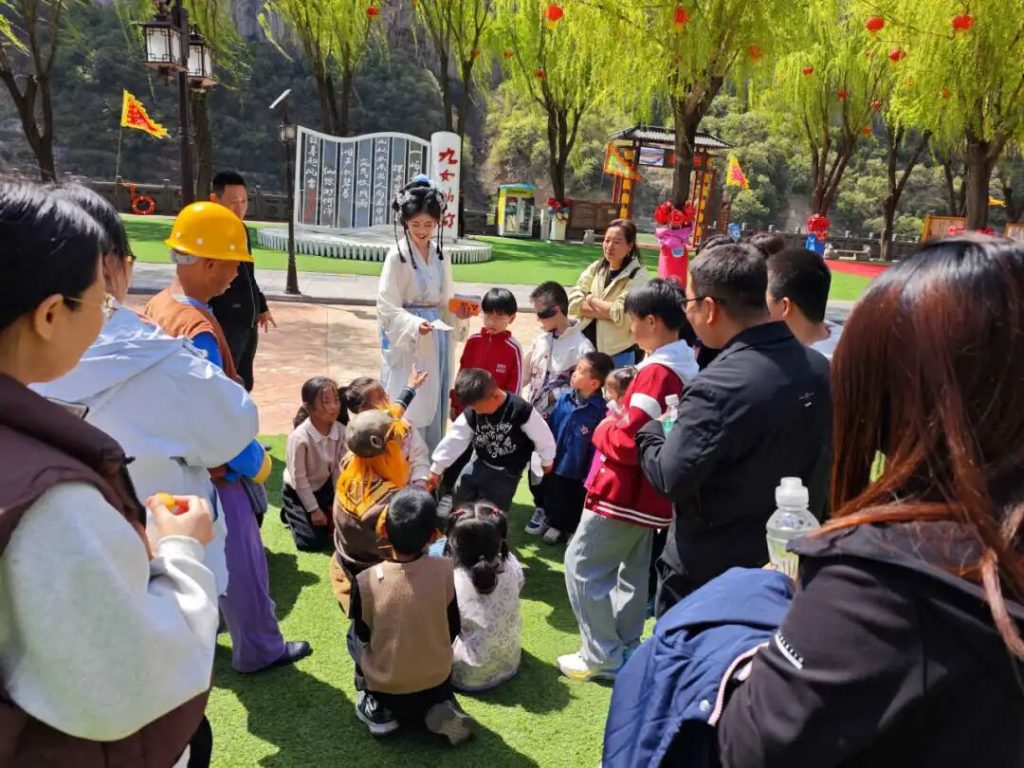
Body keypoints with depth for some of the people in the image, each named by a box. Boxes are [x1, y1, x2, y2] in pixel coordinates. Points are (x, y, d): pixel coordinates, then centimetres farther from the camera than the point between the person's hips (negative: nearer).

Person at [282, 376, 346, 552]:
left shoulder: (341, 431, -19)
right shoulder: (299, 438, -33)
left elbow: (339, 469, -9)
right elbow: (299, 478, -22)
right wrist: (314, 509, -16)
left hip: (324, 487, 5)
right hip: (298, 492, -5)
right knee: (313, 542, -4)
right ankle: (290, 511, 19)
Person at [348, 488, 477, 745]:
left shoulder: (365, 581, -21)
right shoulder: (446, 571, -18)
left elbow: (363, 635, -3)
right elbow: (454, 630, -4)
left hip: (384, 690, 0)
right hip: (436, 684, 0)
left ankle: (377, 709, 14)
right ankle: (442, 709, 9)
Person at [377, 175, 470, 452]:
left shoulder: (440, 255, 6)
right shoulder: (397, 255, -12)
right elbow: (388, 307, -15)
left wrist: (459, 313, -6)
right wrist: (415, 324, -29)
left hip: (436, 339, 6)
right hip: (405, 341, -6)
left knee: (434, 404, 13)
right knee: (405, 408, -2)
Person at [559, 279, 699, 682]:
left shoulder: (656, 372, -23)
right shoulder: (687, 365, 7)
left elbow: (626, 442, -26)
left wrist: (603, 429, -7)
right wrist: (618, 424, 6)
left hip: (624, 493, -10)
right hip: (649, 494, 10)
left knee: (583, 564, 2)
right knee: (632, 570, 19)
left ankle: (603, 656, 9)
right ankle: (626, 649, 31)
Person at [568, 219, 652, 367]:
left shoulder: (639, 277, -9)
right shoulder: (595, 267, 5)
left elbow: (621, 314, -20)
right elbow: (573, 303, -4)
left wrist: (591, 300, -8)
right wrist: (608, 311, -14)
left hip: (617, 354, -4)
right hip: (584, 346, 5)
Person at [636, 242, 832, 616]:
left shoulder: (717, 386, -27)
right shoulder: (819, 369, -3)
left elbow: (670, 479, -22)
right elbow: (816, 463, 7)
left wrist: (649, 432, -4)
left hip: (705, 573, -7)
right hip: (786, 561, 7)